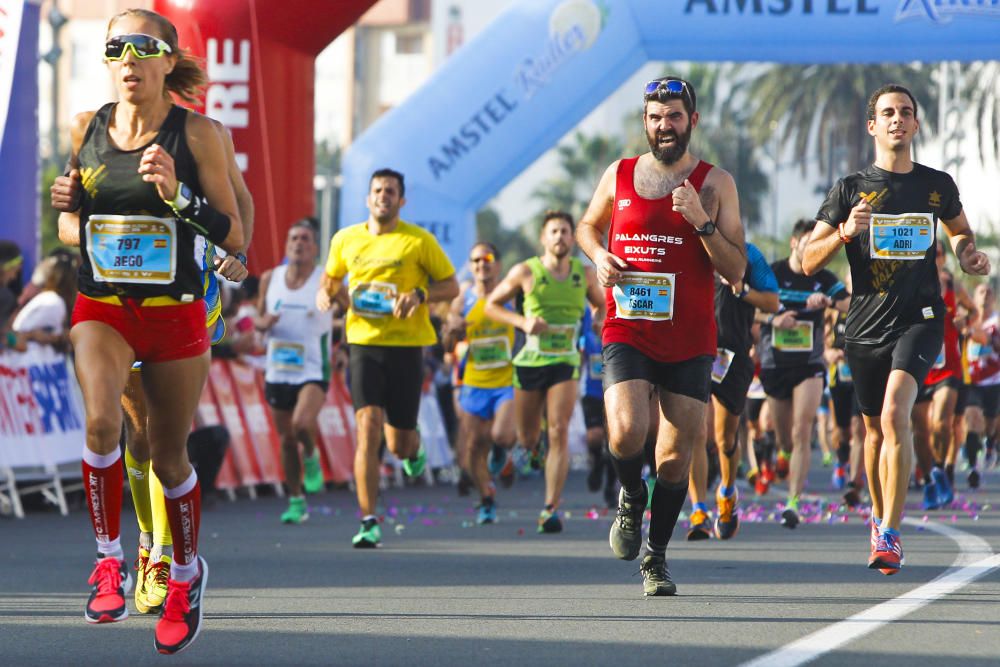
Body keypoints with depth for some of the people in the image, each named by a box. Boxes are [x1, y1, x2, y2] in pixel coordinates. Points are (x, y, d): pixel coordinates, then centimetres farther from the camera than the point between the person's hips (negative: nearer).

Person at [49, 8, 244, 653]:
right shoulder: (87, 128, 3)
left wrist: (177, 194, -21)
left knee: (170, 456, 8)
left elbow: (234, 236, -6)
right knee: (102, 422, -25)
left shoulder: (197, 133, -7)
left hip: (175, 311, -1)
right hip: (101, 309, 1)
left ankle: (186, 573, 33)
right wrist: (67, 209, -7)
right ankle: (110, 561, -9)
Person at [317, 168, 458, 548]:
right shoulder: (346, 239, 7)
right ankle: (368, 522, -14)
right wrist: (325, 295, 2)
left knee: (399, 445, 3)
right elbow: (331, 278, 25)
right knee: (368, 428, -15)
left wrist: (421, 294, -16)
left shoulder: (420, 241, -1)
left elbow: (452, 286, 3)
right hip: (364, 343, 1)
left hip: (407, 345, -1)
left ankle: (414, 447, 44)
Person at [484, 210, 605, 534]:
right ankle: (537, 438, 49)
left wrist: (598, 320, -2)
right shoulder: (525, 272, -5)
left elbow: (601, 303, 21)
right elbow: (492, 305, 3)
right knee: (526, 439, 9)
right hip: (530, 361, 0)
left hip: (565, 363, 0)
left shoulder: (585, 273, 3)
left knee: (559, 433, -15)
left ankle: (551, 510, -16)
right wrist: (523, 322, -13)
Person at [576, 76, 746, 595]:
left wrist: (701, 221, -17)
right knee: (626, 432, -23)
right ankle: (631, 499, 11)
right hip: (627, 333, 0)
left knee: (676, 457, 4)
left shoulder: (715, 183, 2)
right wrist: (599, 256, 3)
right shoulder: (619, 175, 6)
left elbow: (736, 271, -3)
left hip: (689, 342, 0)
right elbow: (588, 226, 25)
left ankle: (656, 557, 23)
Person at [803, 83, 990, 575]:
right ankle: (879, 518, 38)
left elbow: (960, 230, 29)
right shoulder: (851, 189, 3)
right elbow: (808, 262, 1)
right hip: (866, 326, 2)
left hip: (920, 318, -2)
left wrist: (968, 254, 7)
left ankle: (889, 535, -20)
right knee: (875, 427, 13)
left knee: (895, 414, -22)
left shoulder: (938, 185, 7)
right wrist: (845, 232, -16)